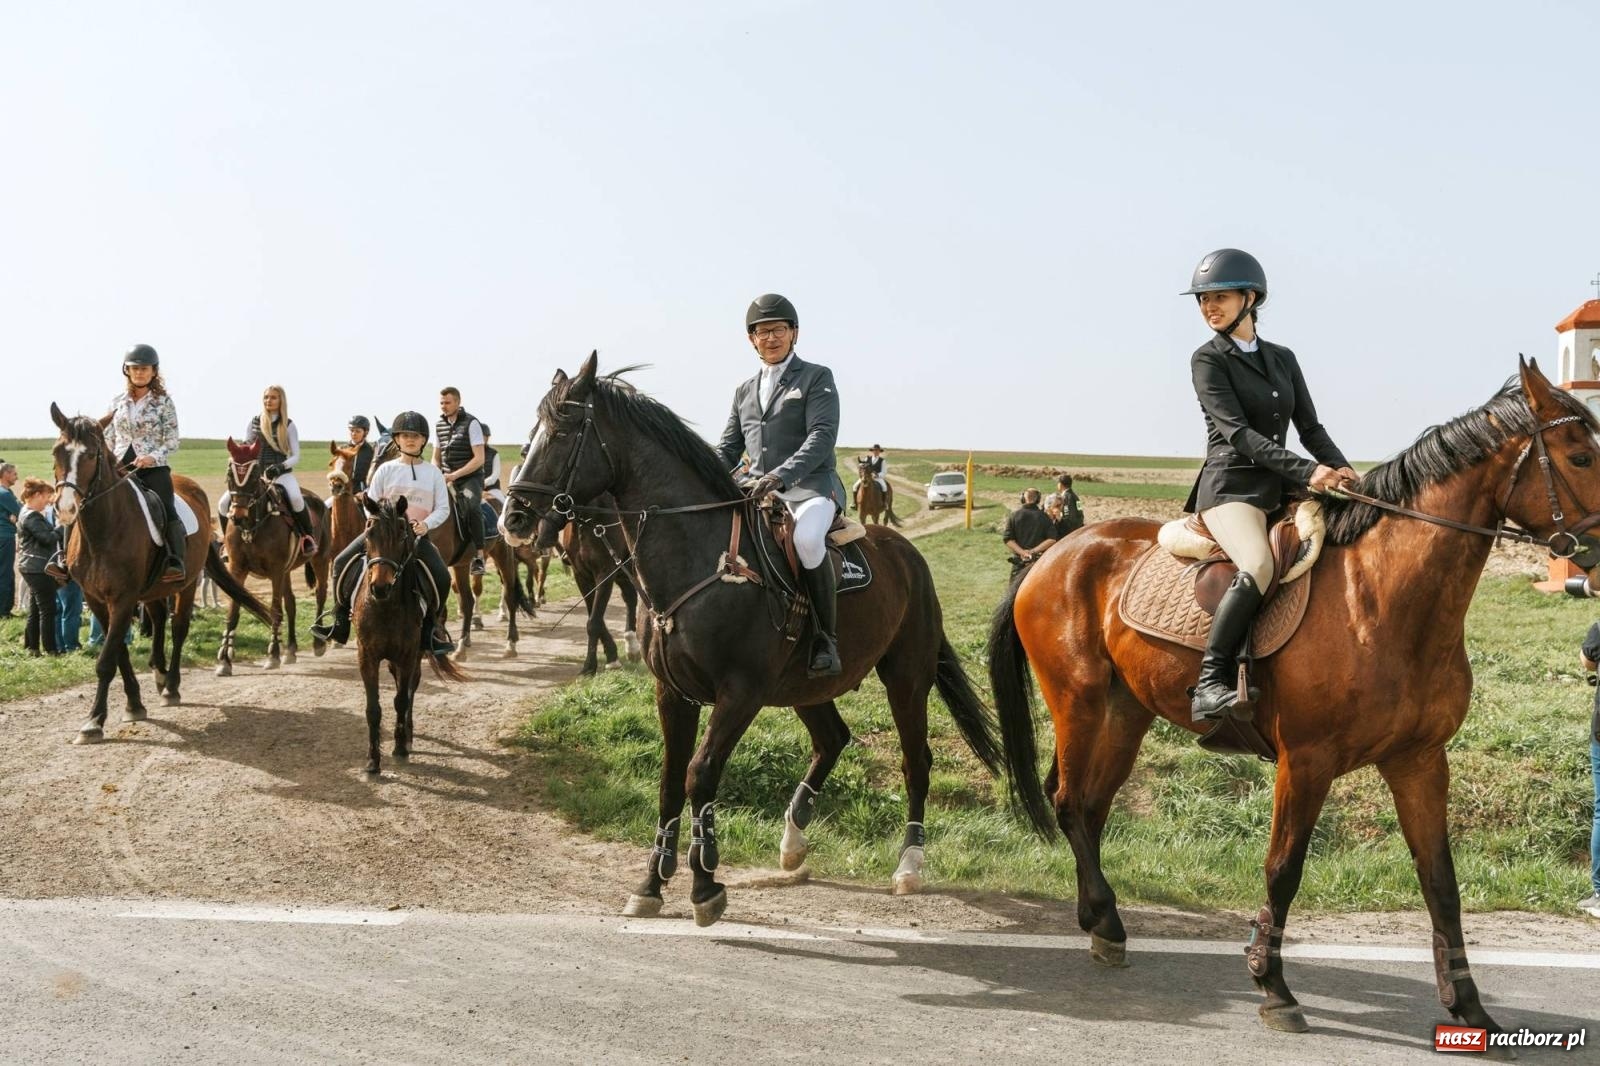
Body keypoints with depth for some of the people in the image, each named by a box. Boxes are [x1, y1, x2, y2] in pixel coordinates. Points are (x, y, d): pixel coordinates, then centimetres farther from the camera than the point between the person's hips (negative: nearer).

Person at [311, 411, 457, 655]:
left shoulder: (433, 473, 6)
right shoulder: (386, 470, 6)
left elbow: (443, 509, 3)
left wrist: (426, 524, -15)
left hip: (418, 534, -1)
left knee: (442, 577, -21)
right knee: (342, 562, -12)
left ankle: (435, 628, 0)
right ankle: (340, 623, -3)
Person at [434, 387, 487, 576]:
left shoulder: (471, 424, -7)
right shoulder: (439, 425, 11)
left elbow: (479, 459, -13)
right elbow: (436, 458, 20)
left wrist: (454, 475, -19)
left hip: (470, 477, -7)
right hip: (447, 480, 7)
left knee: (470, 507, -31)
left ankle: (479, 556, -28)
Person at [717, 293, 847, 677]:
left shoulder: (817, 378, 3)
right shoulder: (745, 391, 21)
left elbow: (822, 437, -11)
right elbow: (727, 450, 21)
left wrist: (780, 476, -27)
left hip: (810, 487, -6)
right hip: (758, 493, 6)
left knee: (806, 538, -38)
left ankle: (826, 638, -25)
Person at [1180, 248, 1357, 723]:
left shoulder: (1283, 359, 17)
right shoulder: (1208, 359, -1)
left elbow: (1310, 428, 15)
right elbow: (1237, 433, -12)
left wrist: (1344, 473, -5)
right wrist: (1307, 472, -22)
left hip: (1281, 488, 7)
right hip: (1231, 488, -7)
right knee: (1259, 566, -34)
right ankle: (1209, 682, -32)